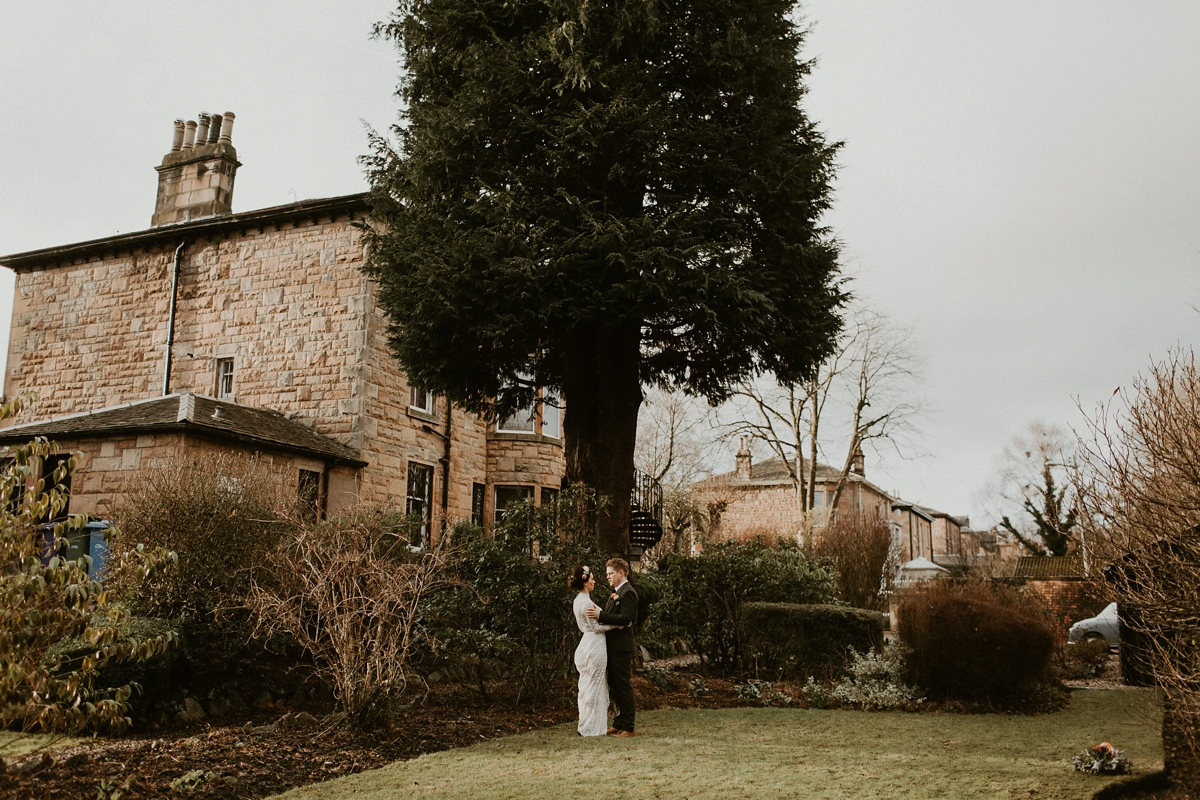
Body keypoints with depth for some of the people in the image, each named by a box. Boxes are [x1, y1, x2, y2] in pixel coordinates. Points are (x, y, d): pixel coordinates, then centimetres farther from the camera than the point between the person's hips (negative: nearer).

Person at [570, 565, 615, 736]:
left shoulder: (579, 600, 13)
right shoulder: (586, 602, -18)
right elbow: (597, 627, -16)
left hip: (587, 644, 10)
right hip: (594, 646, -10)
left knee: (587, 687, 14)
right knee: (594, 687, -2)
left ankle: (586, 726, 21)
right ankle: (591, 728, 3)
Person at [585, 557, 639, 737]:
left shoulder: (628, 592, -14)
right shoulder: (615, 593, 18)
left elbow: (626, 618, -24)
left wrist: (600, 615, -28)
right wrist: (598, 614, 3)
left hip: (622, 647, -10)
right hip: (613, 646, 10)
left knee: (623, 686, -4)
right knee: (614, 686, 15)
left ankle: (628, 727, 3)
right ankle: (619, 724, 24)